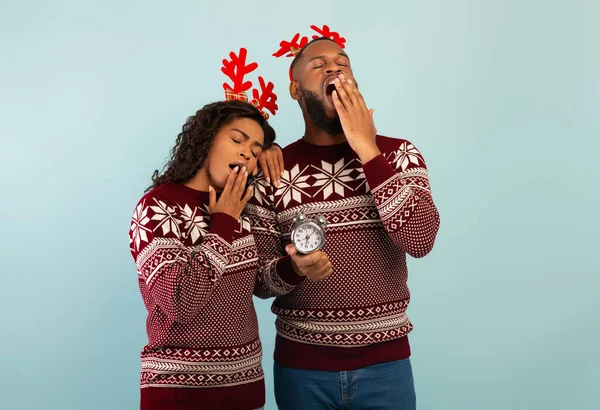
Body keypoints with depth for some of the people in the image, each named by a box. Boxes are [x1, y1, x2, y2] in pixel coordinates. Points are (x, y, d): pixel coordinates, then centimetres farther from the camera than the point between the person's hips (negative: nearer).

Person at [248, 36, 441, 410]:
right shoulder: (272, 169, -3)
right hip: (301, 367, 0)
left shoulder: (398, 154, -2)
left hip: (385, 363, 0)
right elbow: (259, 279, -2)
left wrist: (368, 151, -19)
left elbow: (420, 240, -17)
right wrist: (293, 267, -24)